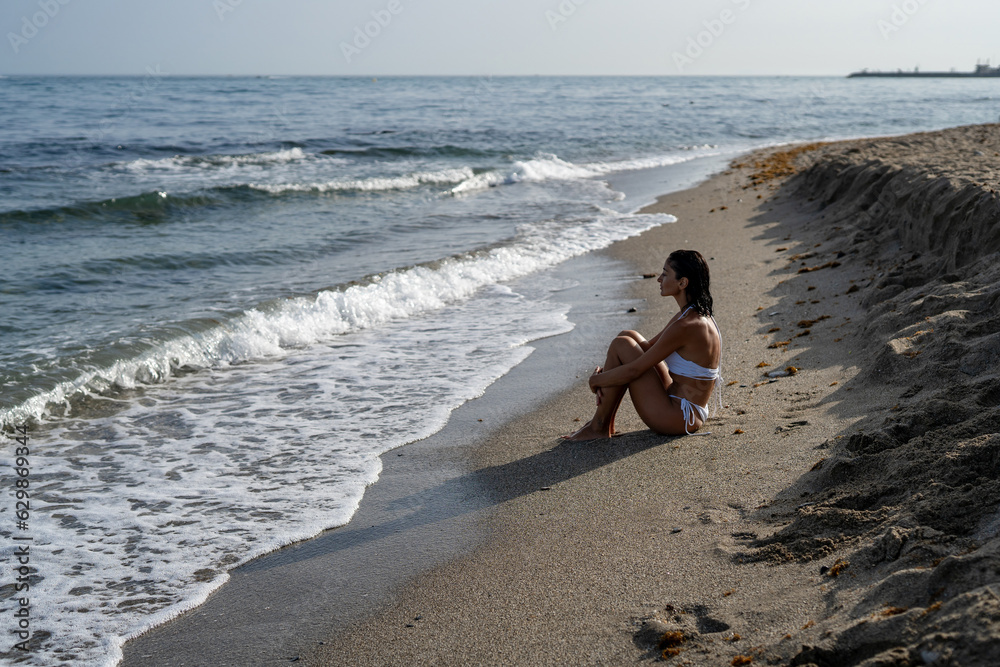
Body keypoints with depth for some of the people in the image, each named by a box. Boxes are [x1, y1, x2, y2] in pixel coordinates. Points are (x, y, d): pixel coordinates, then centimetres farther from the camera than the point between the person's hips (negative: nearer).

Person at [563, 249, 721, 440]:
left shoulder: (686, 326, -23)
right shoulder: (696, 316, 8)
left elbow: (634, 371, -20)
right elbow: (649, 347, 15)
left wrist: (597, 379, -3)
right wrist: (605, 374, 4)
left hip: (677, 419, -10)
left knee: (621, 345, -9)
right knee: (629, 336, 11)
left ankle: (599, 427, 1)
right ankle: (606, 421, 10)